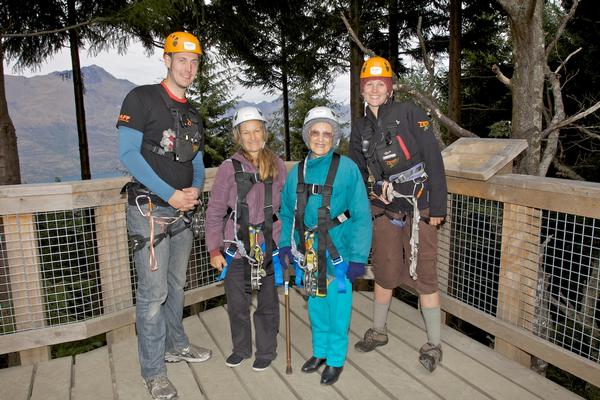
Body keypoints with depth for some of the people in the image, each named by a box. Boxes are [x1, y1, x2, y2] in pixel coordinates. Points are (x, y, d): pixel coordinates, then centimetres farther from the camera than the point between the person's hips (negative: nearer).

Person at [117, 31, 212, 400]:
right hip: (150, 210, -7)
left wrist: (194, 190, -5)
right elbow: (128, 153, -13)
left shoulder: (192, 114, 15)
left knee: (176, 285, 17)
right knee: (154, 293, -5)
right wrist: (170, 194, -18)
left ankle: (175, 345, 35)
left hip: (183, 210, 7)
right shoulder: (141, 98, -5)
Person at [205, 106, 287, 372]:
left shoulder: (277, 166, 2)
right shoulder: (229, 168, -4)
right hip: (237, 247, 0)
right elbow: (214, 212, -2)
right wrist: (214, 249, -4)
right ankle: (241, 348, 36)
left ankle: (266, 351, 33)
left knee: (267, 302, 12)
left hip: (269, 247, 1)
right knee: (237, 303, 11)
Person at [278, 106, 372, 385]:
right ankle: (320, 351, 40)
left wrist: (358, 257, -14)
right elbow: (287, 213, 13)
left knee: (337, 307, 8)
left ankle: (336, 359, 30)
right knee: (315, 305, 19)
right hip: (308, 253, 4)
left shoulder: (347, 169, -10)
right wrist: (285, 244, 4)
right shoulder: (297, 172, 4)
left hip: (337, 253, -4)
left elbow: (361, 216, -12)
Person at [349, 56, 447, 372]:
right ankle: (378, 332, 33)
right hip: (385, 210, 4)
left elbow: (434, 160, -9)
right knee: (384, 274, 14)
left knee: (424, 277, 1)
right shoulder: (360, 128, 9)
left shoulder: (409, 114, -5)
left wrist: (438, 207, -12)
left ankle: (434, 345, 18)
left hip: (418, 209, -4)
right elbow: (357, 173, 17)